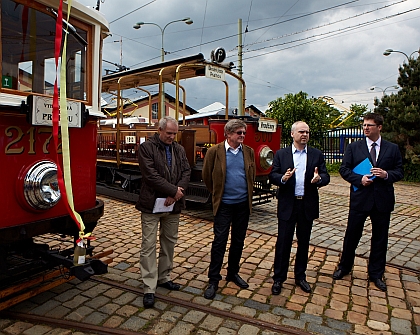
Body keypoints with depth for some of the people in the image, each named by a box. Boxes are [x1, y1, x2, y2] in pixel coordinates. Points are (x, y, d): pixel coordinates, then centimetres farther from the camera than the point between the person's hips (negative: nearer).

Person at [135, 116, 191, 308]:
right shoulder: (146, 147, -7)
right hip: (152, 204, -5)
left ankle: (164, 277, 31)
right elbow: (151, 175, -17)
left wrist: (174, 195, -13)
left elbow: (186, 172, 1)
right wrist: (174, 190, -17)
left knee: (169, 242, 14)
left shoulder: (179, 150, 10)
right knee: (149, 245, -1)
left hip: (173, 204, 6)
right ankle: (149, 288, 8)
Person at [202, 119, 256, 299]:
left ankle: (233, 273, 33)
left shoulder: (248, 152, 4)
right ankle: (213, 280, 12)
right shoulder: (214, 151, -8)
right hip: (224, 204, -4)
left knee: (238, 241, 14)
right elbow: (206, 176, 1)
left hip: (243, 204, 4)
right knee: (219, 241, -1)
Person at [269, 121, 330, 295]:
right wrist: (283, 178, -25)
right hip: (287, 205, -2)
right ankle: (278, 278, 19)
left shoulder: (317, 154, 5)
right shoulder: (281, 154, 1)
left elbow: (326, 176, 0)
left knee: (304, 242, 14)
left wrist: (319, 179, -23)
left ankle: (300, 277, 32)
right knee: (283, 242, 4)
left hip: (308, 205, 2)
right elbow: (272, 176, -4)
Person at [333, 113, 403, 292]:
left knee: (380, 238, 12)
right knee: (351, 235, 8)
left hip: (382, 200, 2)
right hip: (360, 198, -1)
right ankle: (344, 267, 28)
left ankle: (376, 274, 29)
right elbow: (344, 169, -1)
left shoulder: (392, 148, 5)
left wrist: (386, 174, -16)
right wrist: (360, 179, -17)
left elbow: (399, 172, 5)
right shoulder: (353, 147, 1)